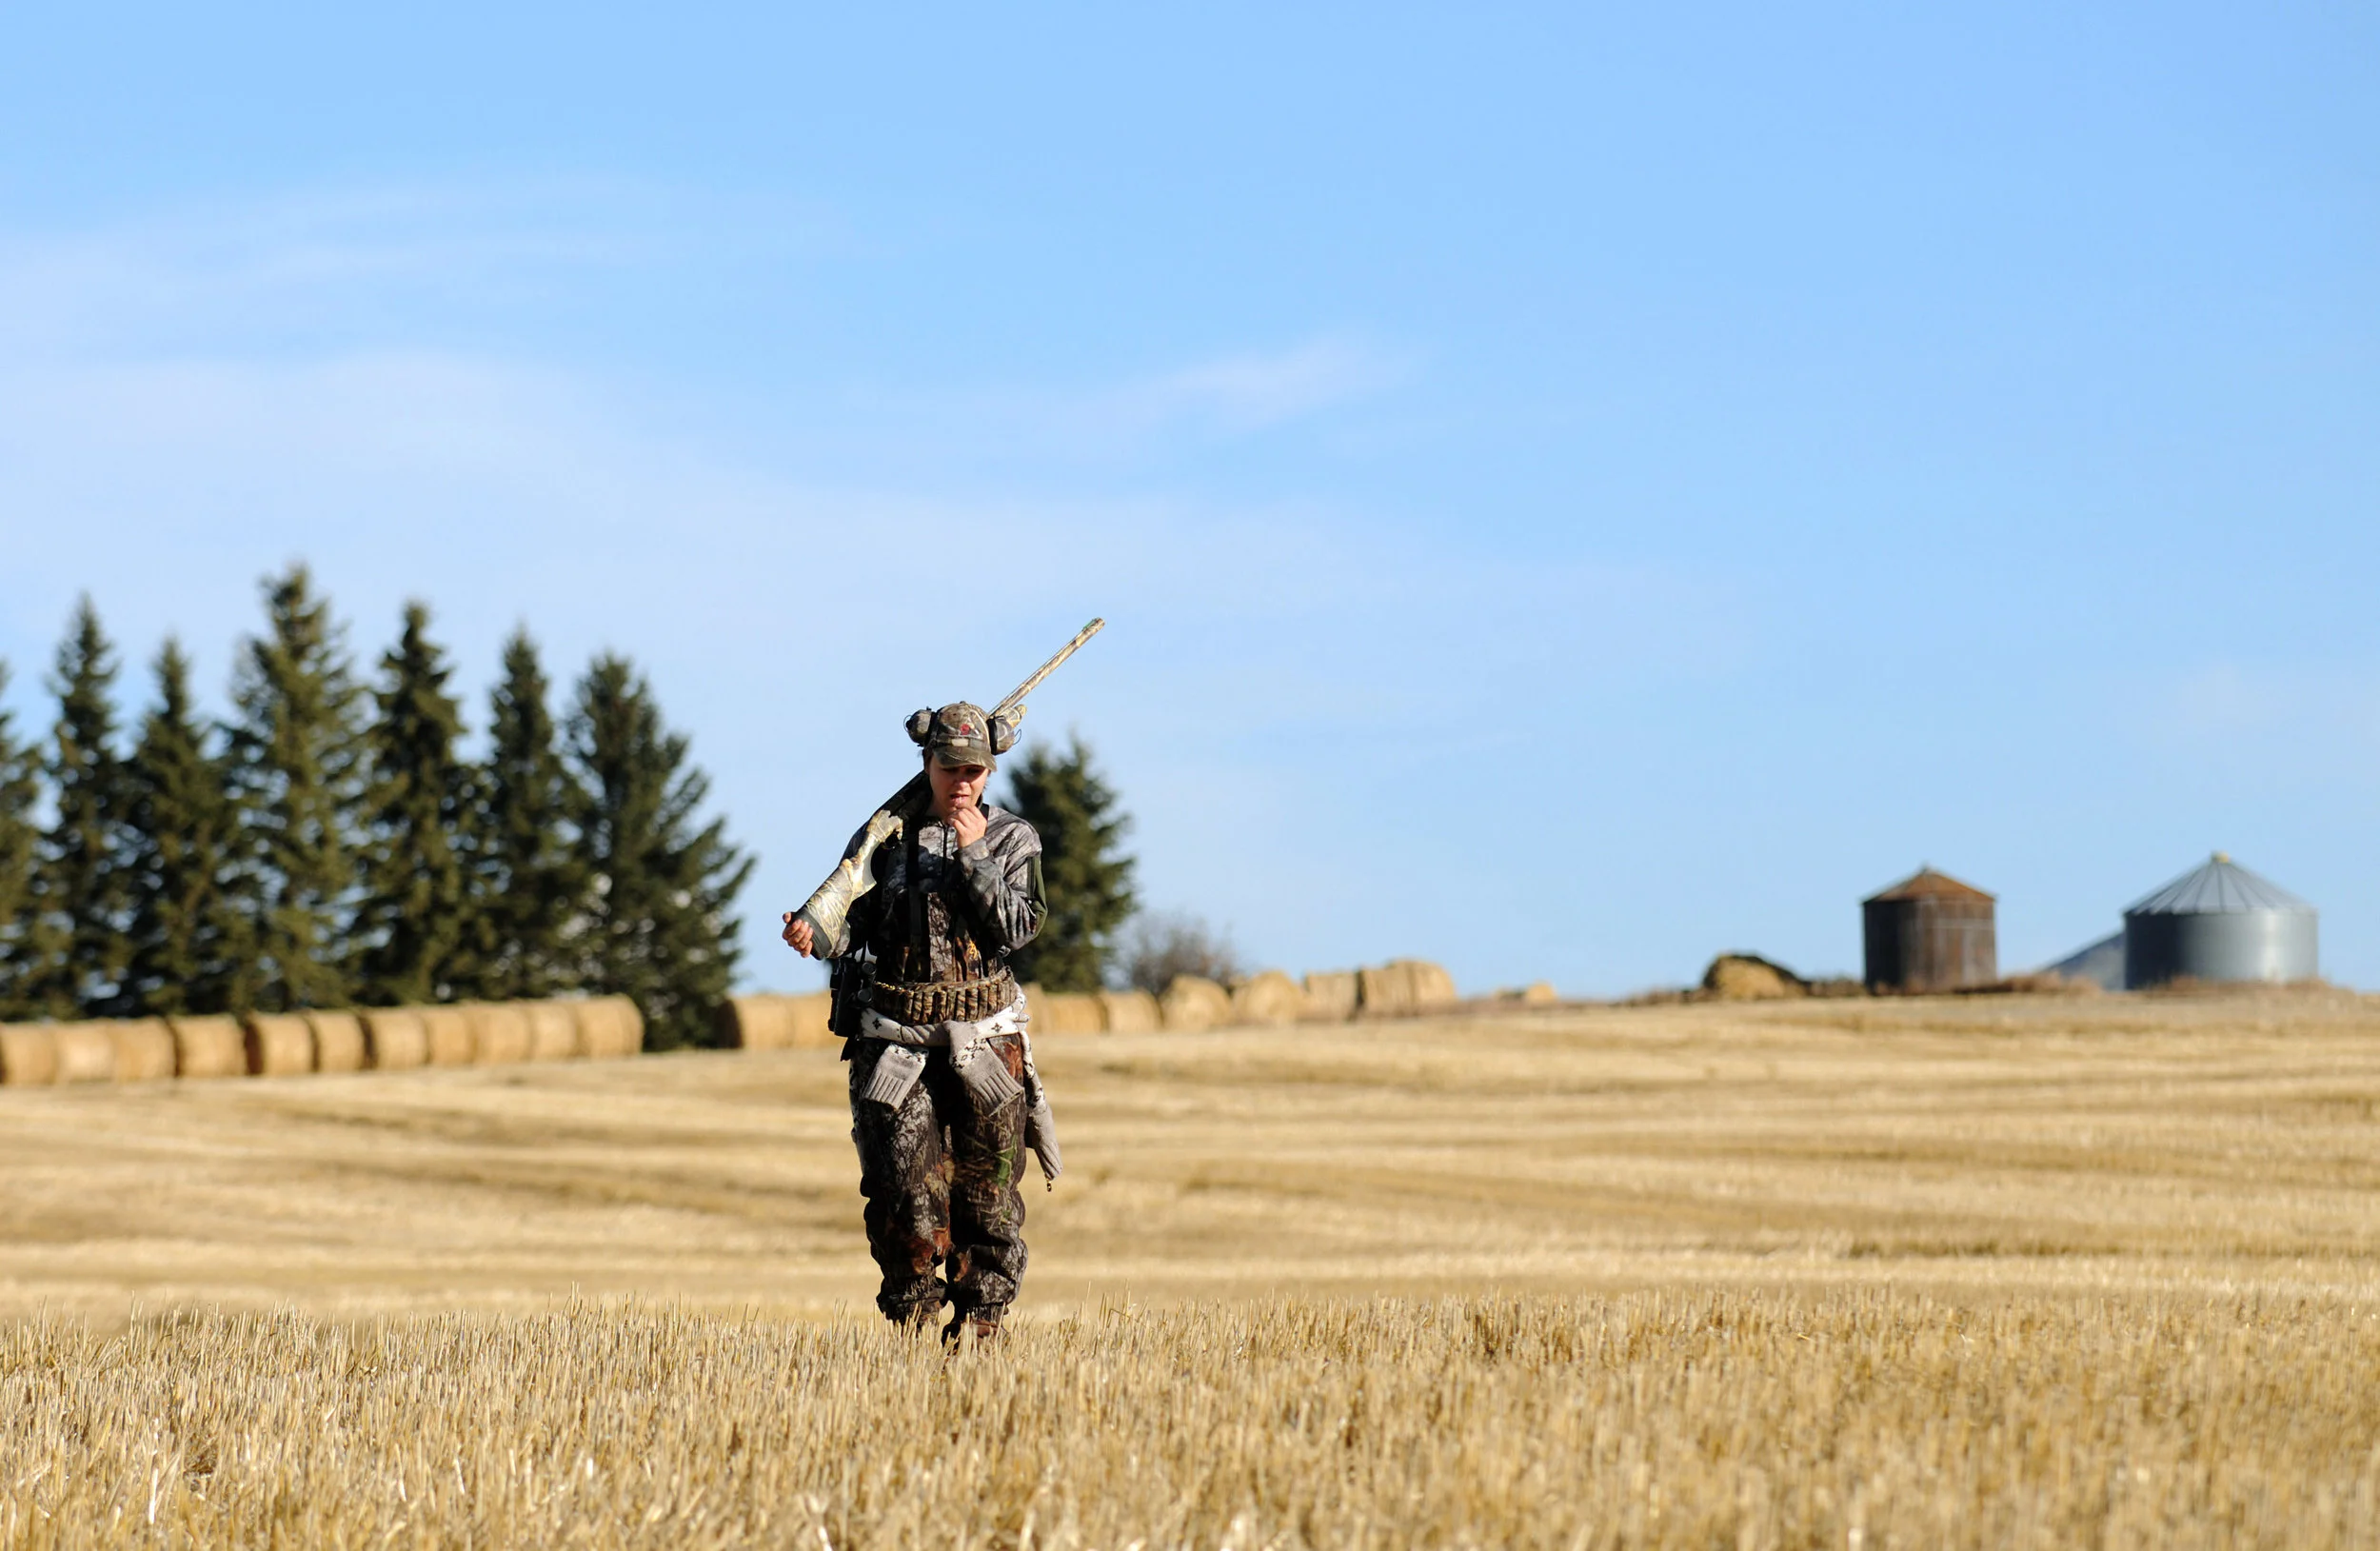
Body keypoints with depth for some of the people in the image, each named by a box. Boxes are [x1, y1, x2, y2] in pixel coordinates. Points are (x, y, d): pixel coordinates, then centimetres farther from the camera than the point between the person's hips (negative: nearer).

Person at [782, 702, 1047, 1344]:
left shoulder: (1012, 839, 5)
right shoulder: (889, 834, 8)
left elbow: (1016, 928, -7)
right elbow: (859, 923, 4)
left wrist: (974, 854, -13)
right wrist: (816, 936, -17)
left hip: (983, 1036, 0)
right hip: (897, 1041, 0)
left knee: (985, 1190, 3)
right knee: (905, 1189, -7)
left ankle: (978, 1325, 14)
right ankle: (912, 1325, 7)